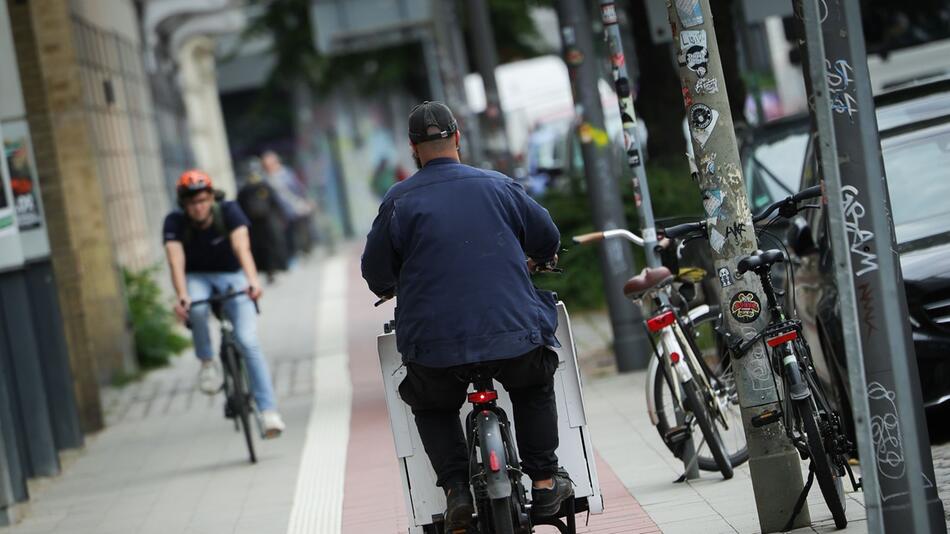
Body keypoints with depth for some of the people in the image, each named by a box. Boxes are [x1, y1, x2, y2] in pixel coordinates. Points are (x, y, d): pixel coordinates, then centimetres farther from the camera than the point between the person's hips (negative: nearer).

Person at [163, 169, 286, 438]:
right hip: (197, 278, 0)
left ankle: (268, 410, -18)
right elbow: (176, 261, -31)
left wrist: (252, 280, -52)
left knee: (248, 341, -19)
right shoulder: (175, 222, -17)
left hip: (231, 276, 0)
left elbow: (242, 247, -34)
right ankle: (207, 362, -11)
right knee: (196, 309, -37)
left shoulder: (229, 211, -19)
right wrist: (182, 296, -49)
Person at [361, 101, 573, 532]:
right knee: (535, 389, 29)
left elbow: (376, 272, 7)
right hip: (514, 334, 1)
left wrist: (390, 288, 30)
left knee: (431, 407, 26)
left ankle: (457, 487, 6)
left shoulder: (399, 201, 1)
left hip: (436, 344, -1)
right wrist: (531, 263, 41)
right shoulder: (497, 186, 7)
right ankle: (544, 481, 20)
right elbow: (548, 240, 18)